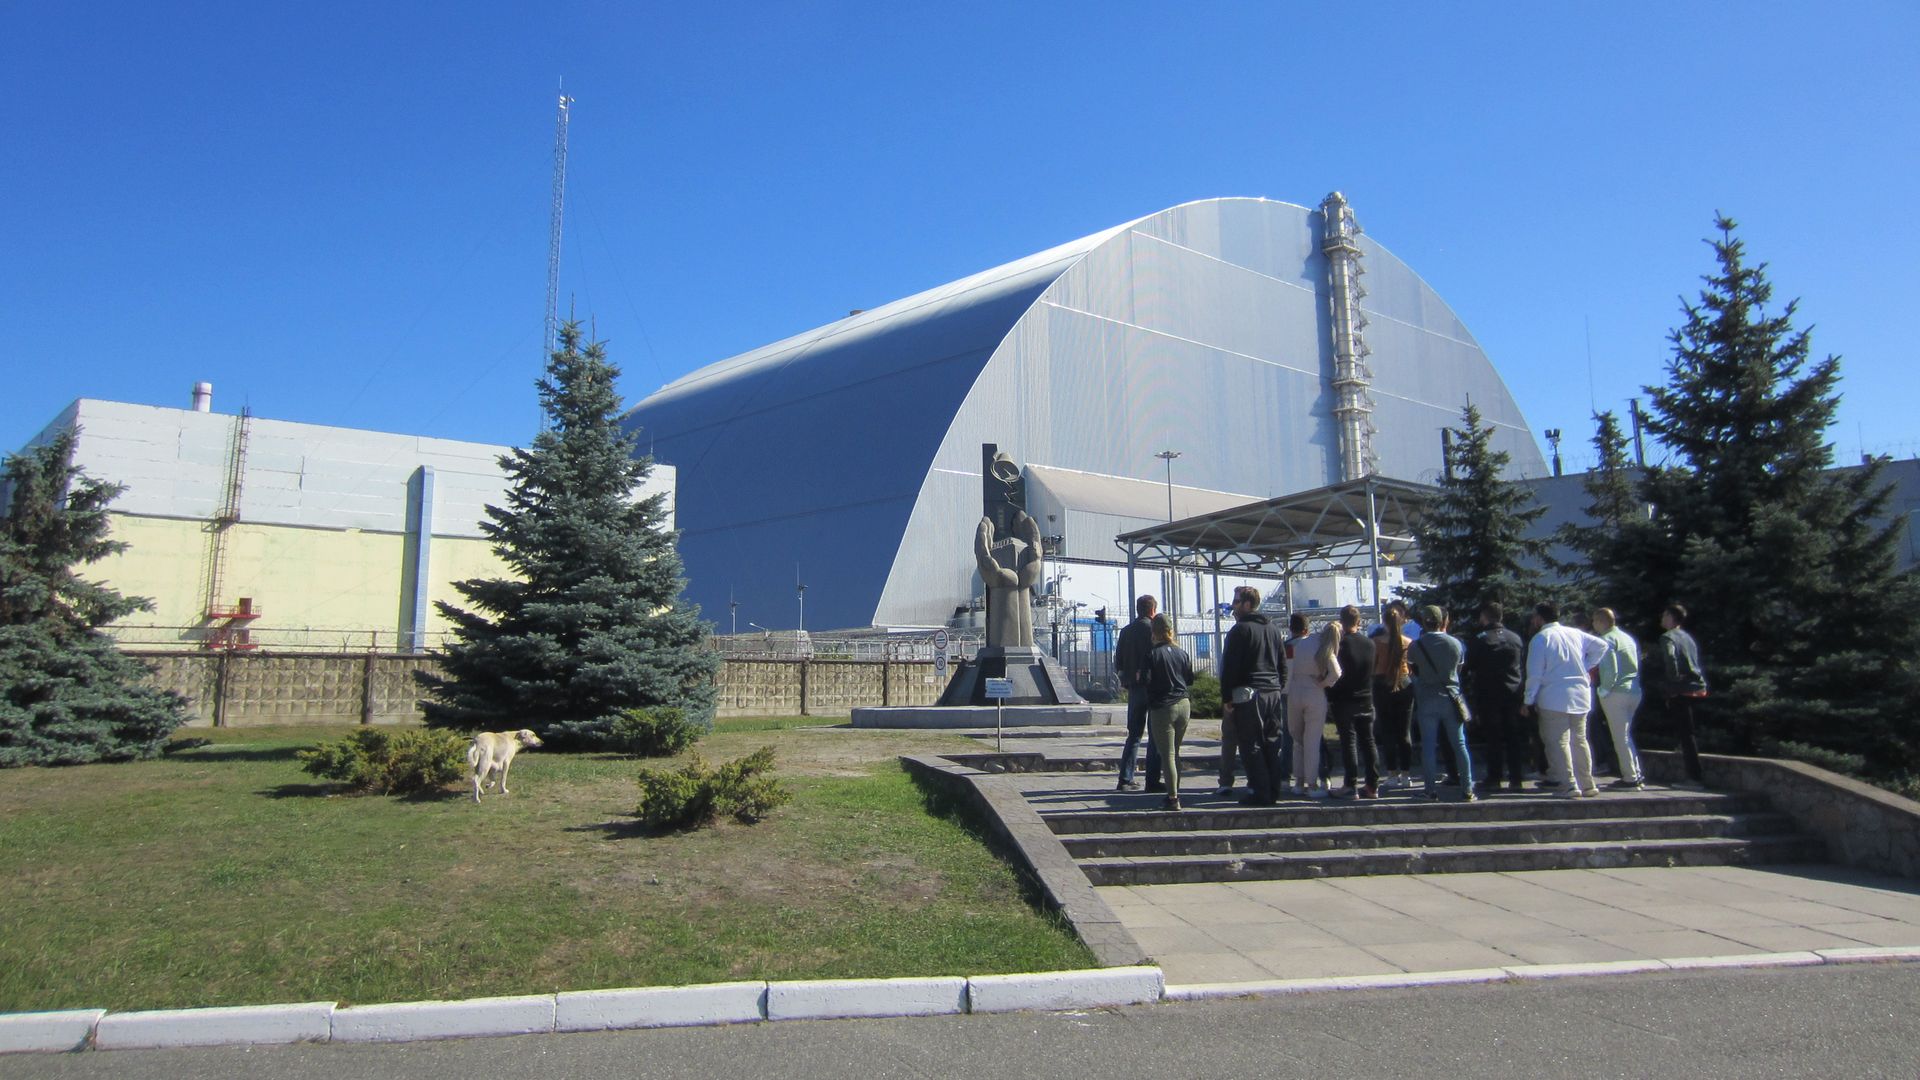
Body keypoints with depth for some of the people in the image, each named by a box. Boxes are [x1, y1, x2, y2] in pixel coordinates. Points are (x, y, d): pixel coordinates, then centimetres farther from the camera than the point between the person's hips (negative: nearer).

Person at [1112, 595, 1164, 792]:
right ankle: (1152, 780, -2)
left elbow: (1118, 660, 9)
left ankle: (1126, 779, 11)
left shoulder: (1126, 630, 10)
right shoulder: (1153, 628, -8)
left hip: (1133, 687, 6)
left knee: (1134, 734, 13)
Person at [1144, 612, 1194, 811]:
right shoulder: (1182, 653, 3)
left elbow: (1147, 681, -14)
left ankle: (1173, 798, -4)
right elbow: (1190, 680, 11)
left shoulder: (1152, 655, -12)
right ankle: (1175, 793, 23)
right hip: (1184, 705, 5)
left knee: (1167, 755, -1)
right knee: (1175, 753, 17)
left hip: (1162, 708, -5)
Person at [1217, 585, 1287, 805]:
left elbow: (1229, 666, -12)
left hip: (1248, 696, -7)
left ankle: (1260, 793, -3)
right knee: (1272, 744, 11)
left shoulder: (1240, 630, -9)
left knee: (1251, 746, -3)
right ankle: (1273, 791, 14)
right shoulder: (1273, 629, 15)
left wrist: (1226, 698, -7)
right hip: (1274, 694, 7)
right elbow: (1283, 664, 19)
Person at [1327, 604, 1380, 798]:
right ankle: (1373, 786, 9)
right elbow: (1371, 671, 13)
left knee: (1348, 741, -1)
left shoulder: (1340, 643, -13)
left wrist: (1330, 698, 0)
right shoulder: (1369, 643, 2)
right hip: (1366, 700, 4)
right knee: (1368, 741, 8)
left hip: (1344, 700, -4)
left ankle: (1351, 785, -2)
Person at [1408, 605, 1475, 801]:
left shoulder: (1416, 646, -9)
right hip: (1450, 698, 1)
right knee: (1459, 744, 7)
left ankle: (1431, 790, 4)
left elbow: (1411, 666, 5)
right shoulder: (1456, 643, -5)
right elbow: (1459, 668, 9)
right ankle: (1467, 790, 9)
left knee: (1428, 746, 4)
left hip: (1426, 699, -1)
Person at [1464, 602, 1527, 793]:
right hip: (1514, 694, 3)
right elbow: (1524, 669, 8)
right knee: (1514, 738, 7)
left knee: (1493, 738, 3)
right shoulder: (1516, 638, 5)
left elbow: (1470, 671, -5)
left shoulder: (1477, 641, -7)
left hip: (1489, 696, -3)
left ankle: (1494, 779, 5)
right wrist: (1523, 695, 12)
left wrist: (1473, 701, 3)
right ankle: (1516, 779, 7)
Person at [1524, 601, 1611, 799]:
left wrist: (1529, 700, -3)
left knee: (1558, 742, -3)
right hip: (1580, 695, 6)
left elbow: (1535, 673, -10)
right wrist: (1585, 667, 14)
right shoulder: (1575, 633, 9)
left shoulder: (1540, 639, -8)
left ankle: (1569, 785, -7)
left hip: (1554, 698, -6)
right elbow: (1601, 646, 13)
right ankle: (1587, 784, 19)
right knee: (1579, 740, 15)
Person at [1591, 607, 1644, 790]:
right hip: (1634, 691, 9)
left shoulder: (1606, 639, -12)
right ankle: (1636, 774, 20)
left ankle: (1630, 779, 1)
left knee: (1620, 737, -2)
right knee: (1626, 735, 19)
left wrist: (1603, 691, -9)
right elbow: (1637, 665, 16)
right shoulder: (1627, 637, 14)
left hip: (1616, 693, -9)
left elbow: (1610, 670, -20)